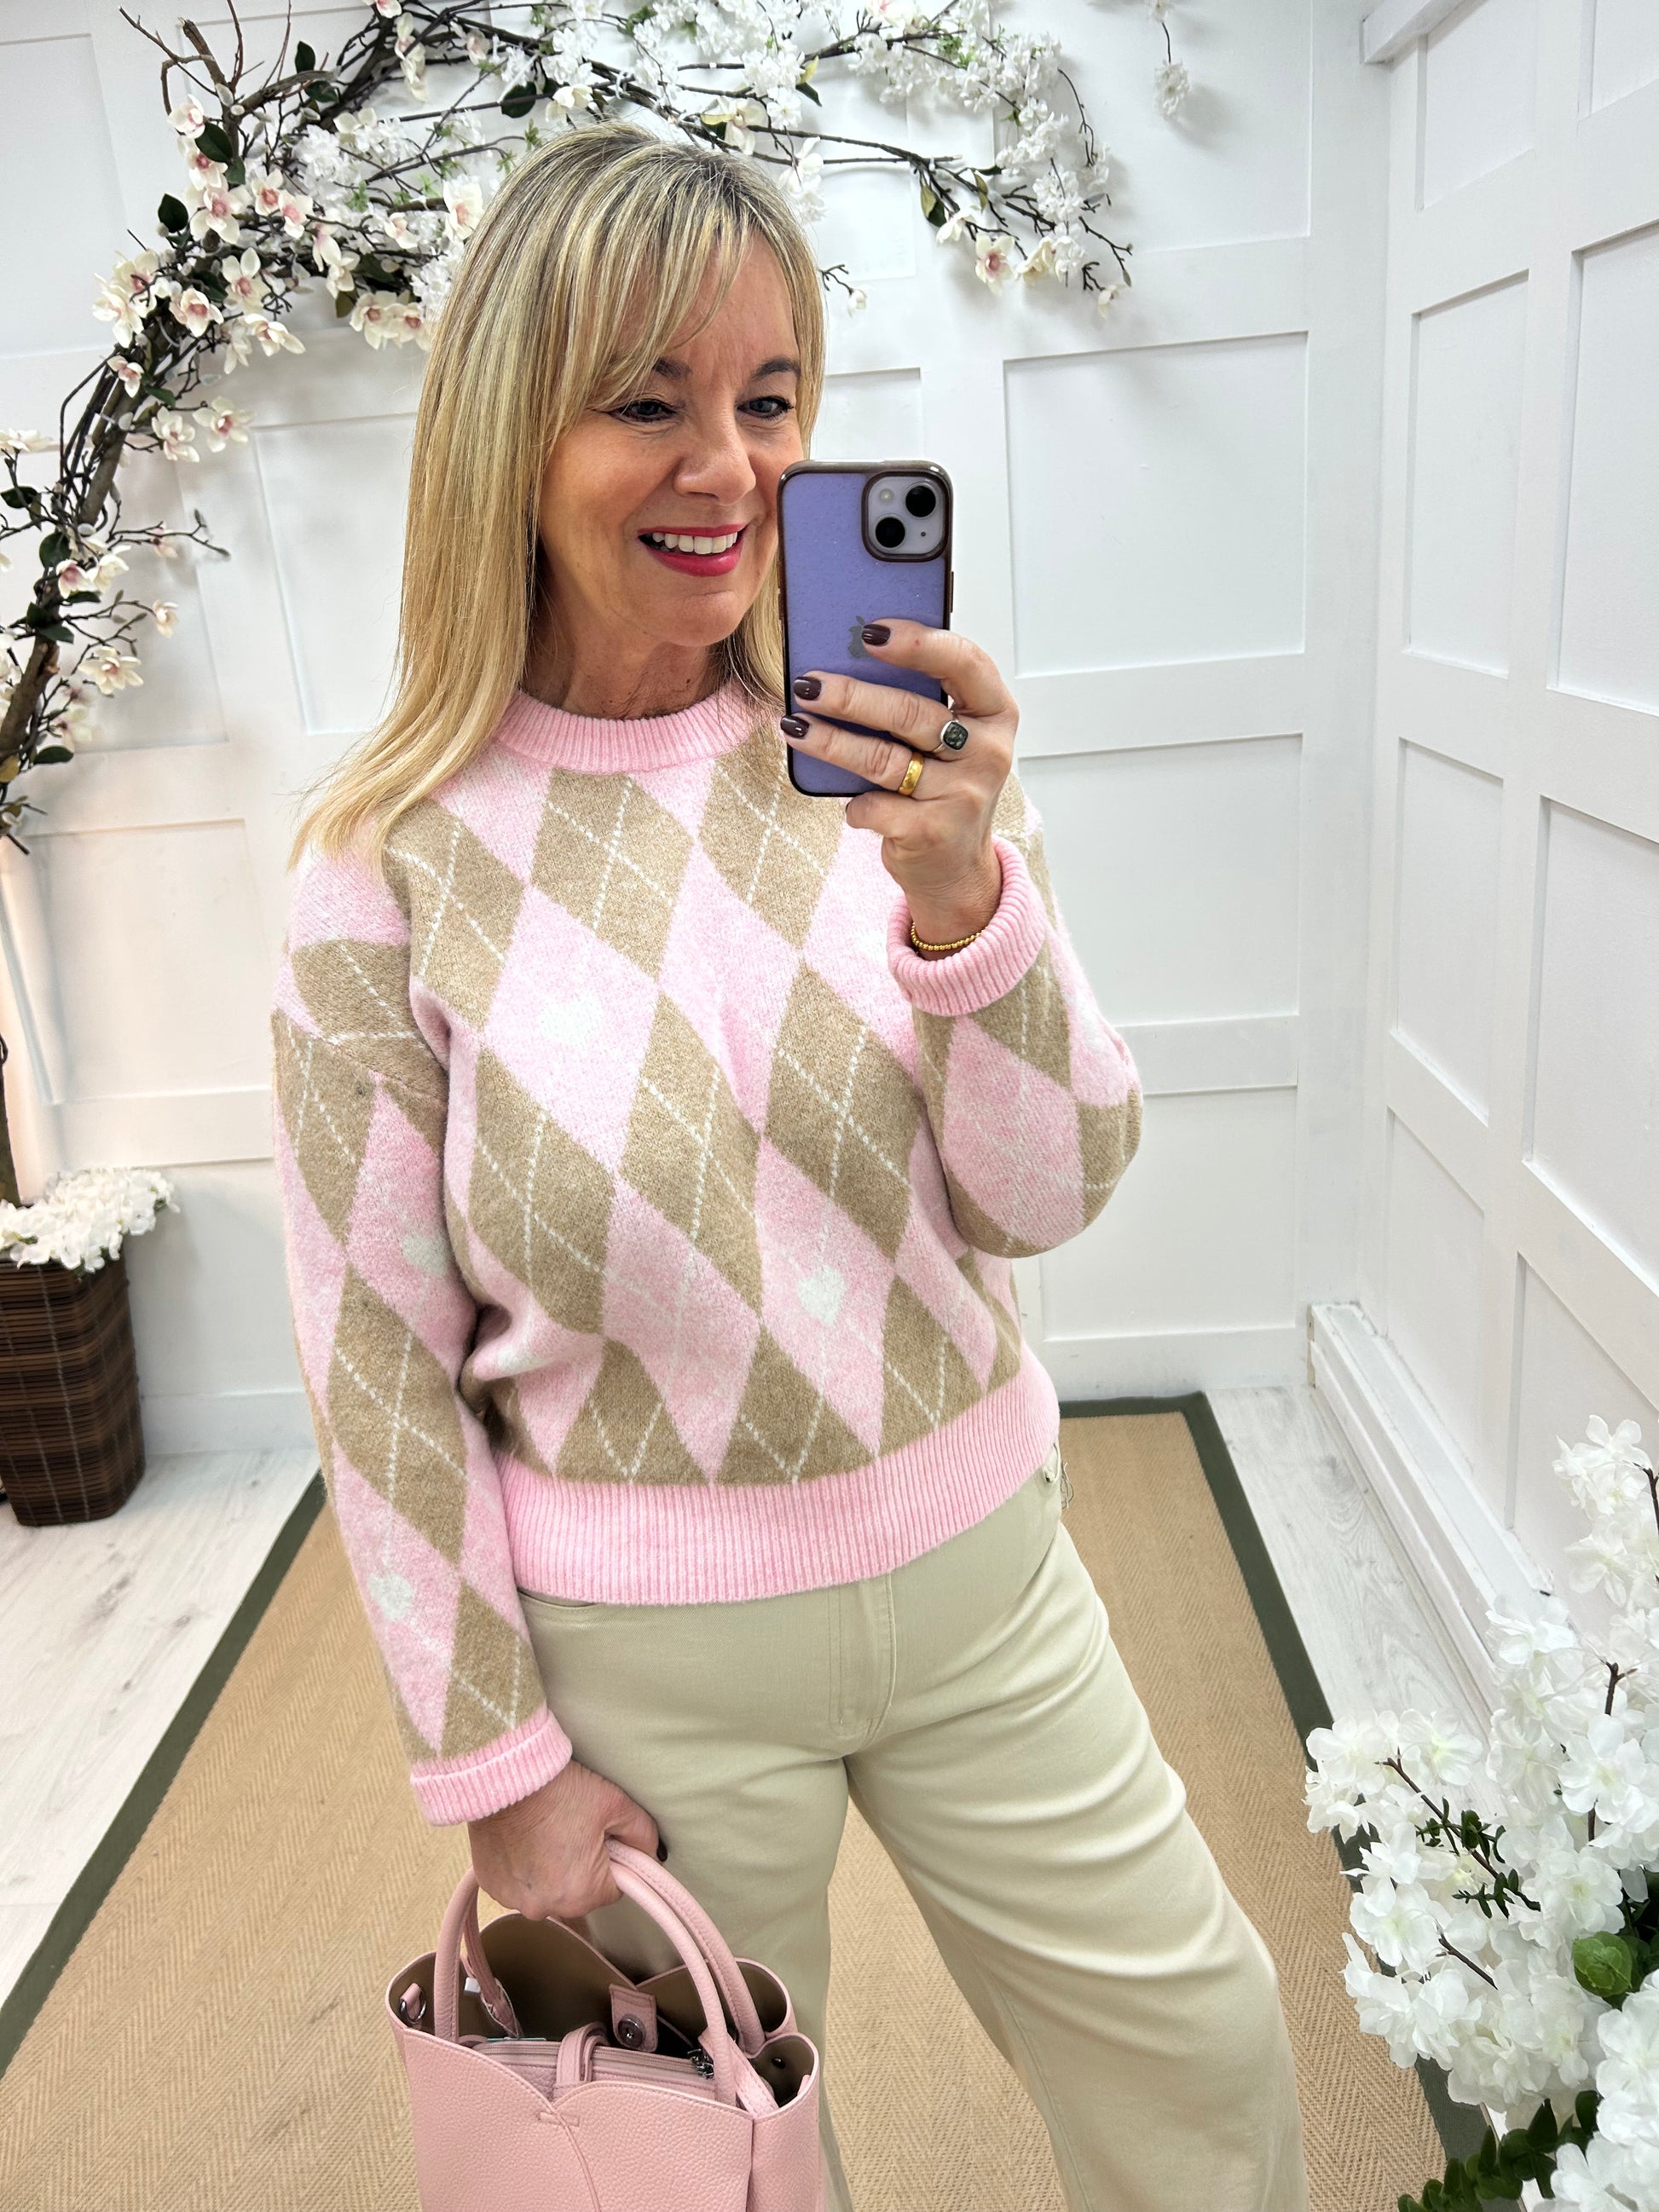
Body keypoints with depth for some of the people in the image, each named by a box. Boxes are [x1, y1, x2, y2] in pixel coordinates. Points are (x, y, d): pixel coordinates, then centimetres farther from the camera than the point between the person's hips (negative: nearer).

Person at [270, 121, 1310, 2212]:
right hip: (644, 1647, -2)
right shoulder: (394, 857, -14)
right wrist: (489, 1754, -3)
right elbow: (377, 1352, -8)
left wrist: (963, 899, -26)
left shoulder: (895, 757, -8)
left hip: (974, 1566, 3)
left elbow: (1049, 1197, -8)